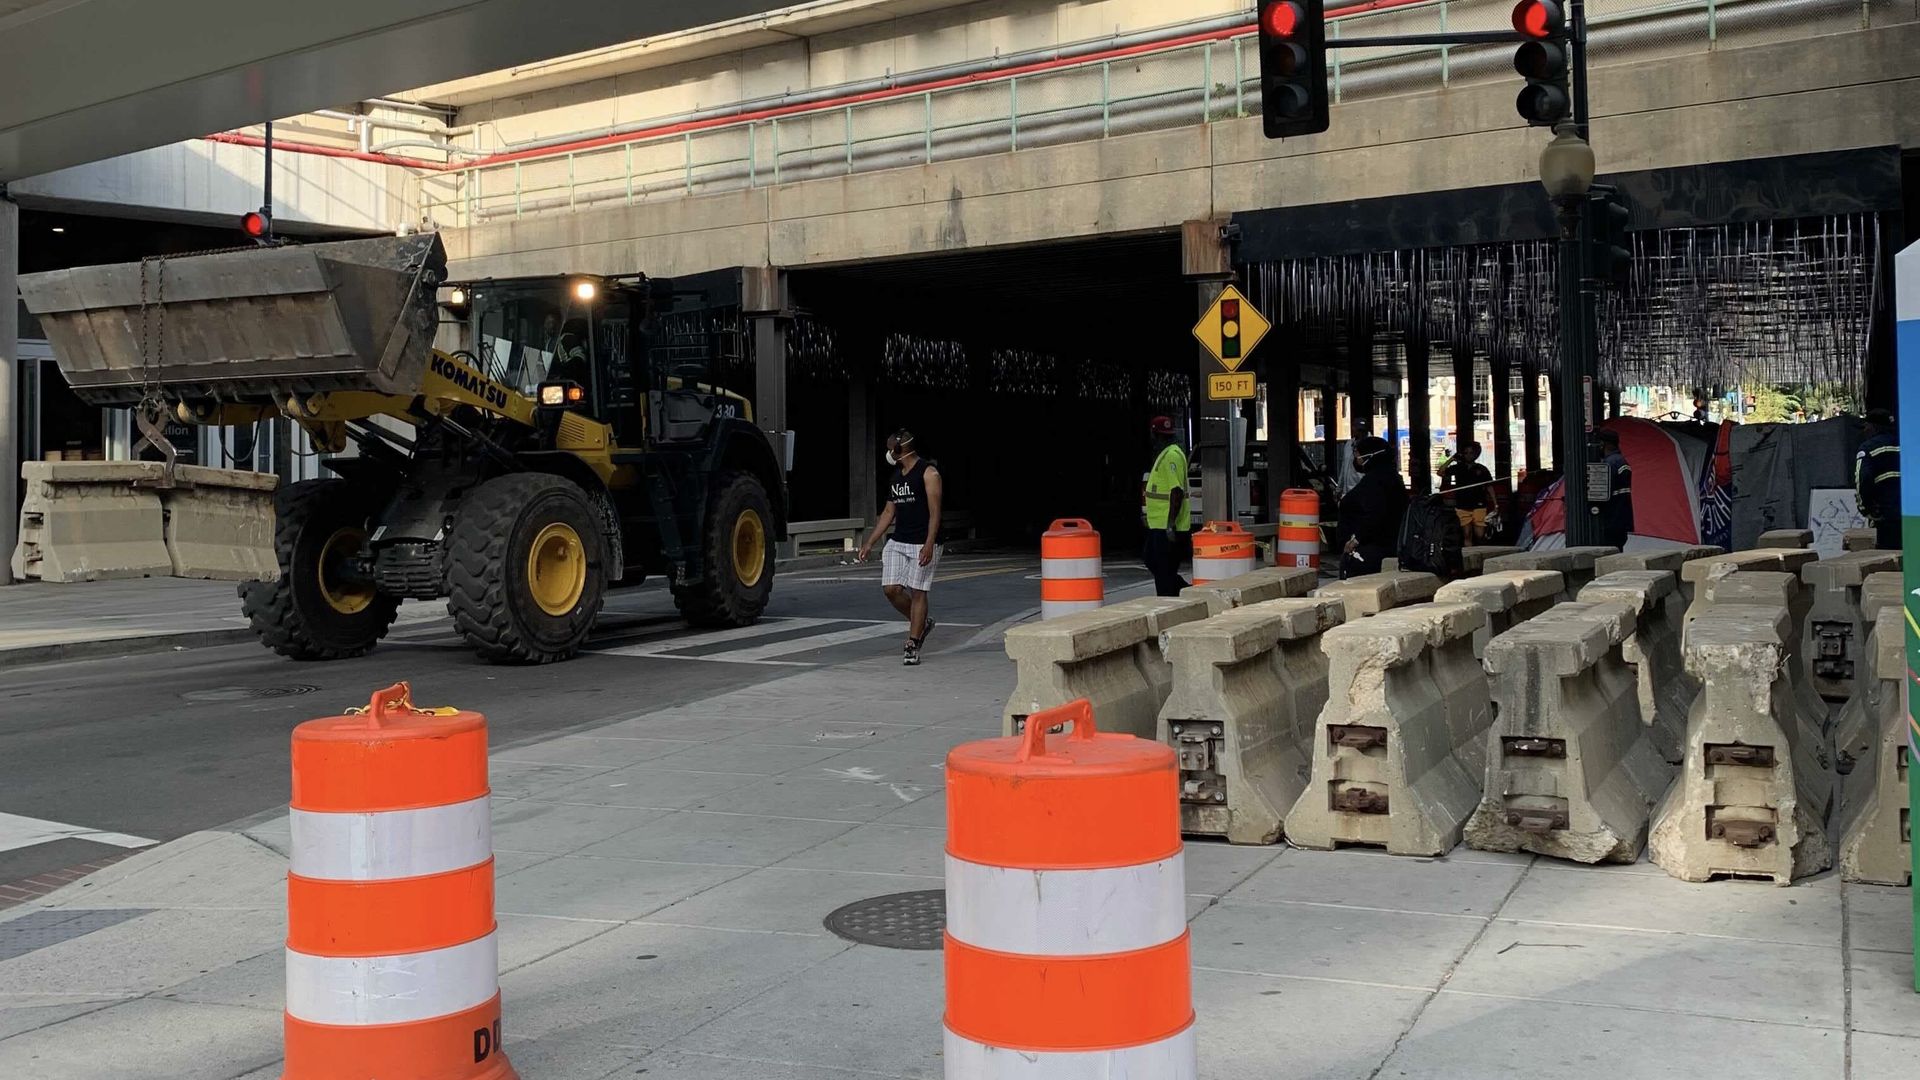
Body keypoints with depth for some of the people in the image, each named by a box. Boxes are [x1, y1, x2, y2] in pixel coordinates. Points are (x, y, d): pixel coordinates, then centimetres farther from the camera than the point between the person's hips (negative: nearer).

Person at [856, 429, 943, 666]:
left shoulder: (928, 473, -8)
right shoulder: (895, 476, 15)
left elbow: (935, 512, -13)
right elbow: (889, 512, 20)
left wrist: (929, 545, -23)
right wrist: (870, 543, 16)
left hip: (922, 545, -7)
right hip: (897, 542, 7)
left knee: (917, 592, -4)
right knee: (891, 588, -3)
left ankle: (912, 647, 2)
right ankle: (921, 622, 21)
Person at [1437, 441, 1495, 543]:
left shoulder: (1482, 469, 5)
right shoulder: (1457, 468, 7)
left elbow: (1489, 487, 5)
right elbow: (1440, 473, -2)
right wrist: (1451, 459, -7)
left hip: (1478, 507, -1)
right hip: (1462, 507, 1)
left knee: (1479, 536, -7)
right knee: (1467, 536, 2)